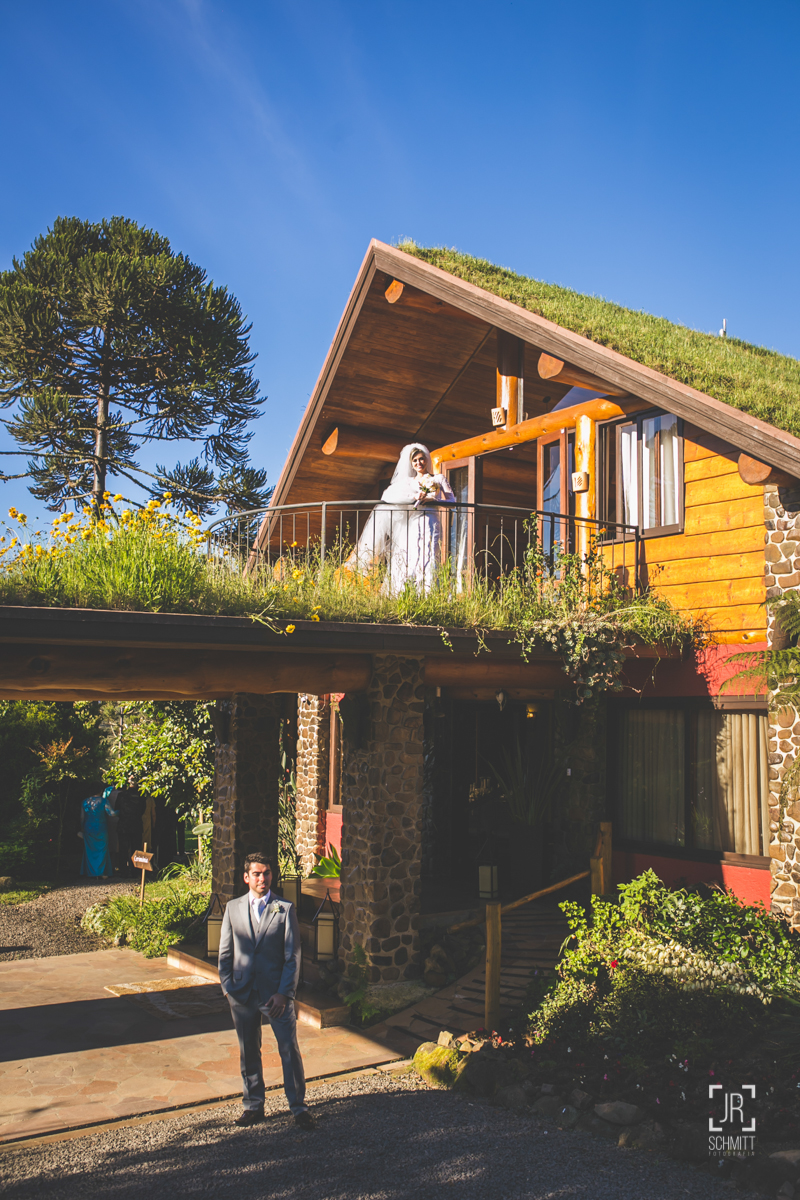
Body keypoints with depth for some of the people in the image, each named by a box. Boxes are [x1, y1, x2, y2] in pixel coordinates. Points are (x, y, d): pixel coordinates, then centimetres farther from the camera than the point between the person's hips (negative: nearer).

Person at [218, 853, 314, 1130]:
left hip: (276, 993, -2)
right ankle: (253, 1106, 29)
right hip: (242, 993, 2)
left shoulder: (285, 909, -3)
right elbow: (225, 951, 9)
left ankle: (298, 1107, 15)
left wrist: (284, 993, -12)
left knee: (290, 1050, 1)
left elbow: (293, 956, -5)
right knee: (248, 1052, 13)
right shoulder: (233, 908, 4)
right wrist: (227, 986, -2)